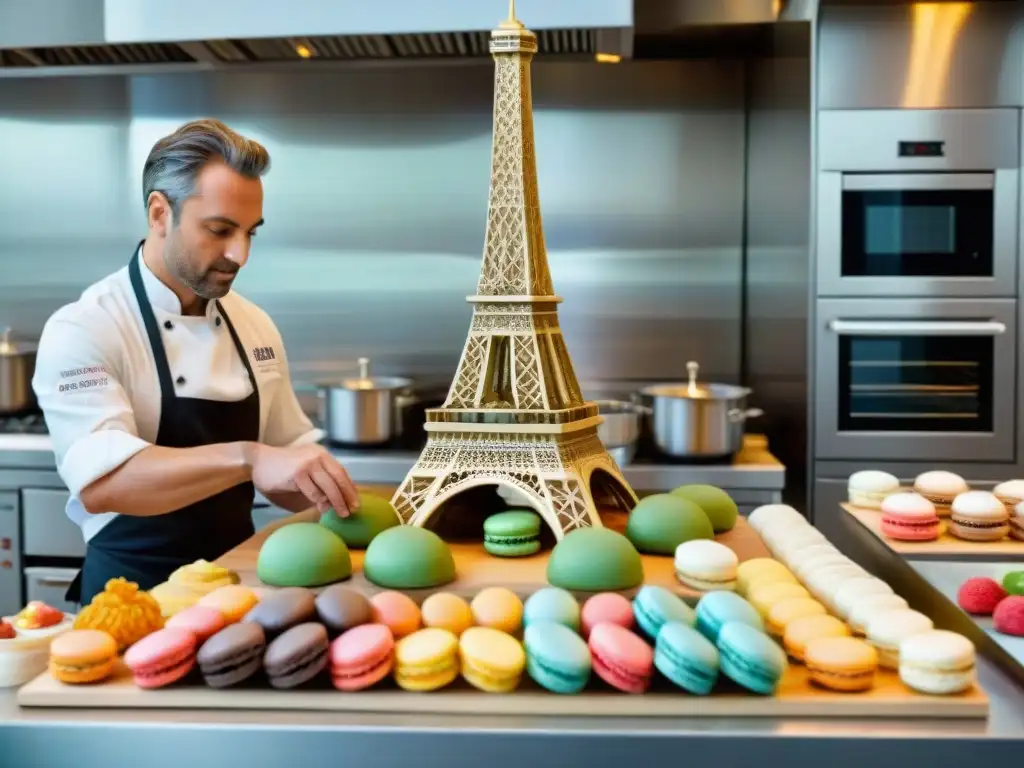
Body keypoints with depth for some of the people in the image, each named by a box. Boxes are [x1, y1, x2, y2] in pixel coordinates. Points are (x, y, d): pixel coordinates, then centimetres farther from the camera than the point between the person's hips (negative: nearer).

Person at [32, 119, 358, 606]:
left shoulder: (255, 325, 6)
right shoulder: (82, 330, -12)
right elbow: (101, 483, -27)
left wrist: (330, 492, -8)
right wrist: (247, 459, -38)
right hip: (135, 596, -5)